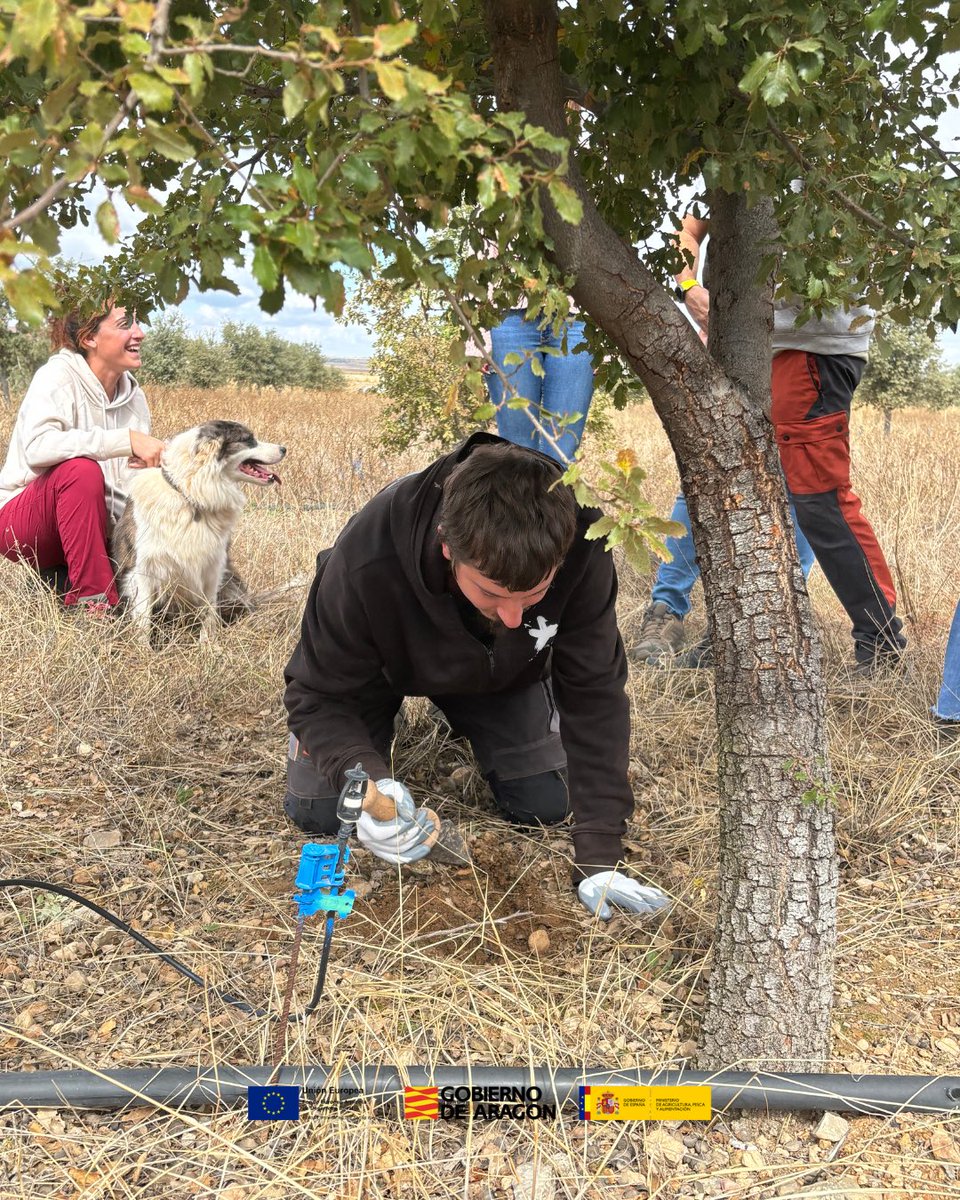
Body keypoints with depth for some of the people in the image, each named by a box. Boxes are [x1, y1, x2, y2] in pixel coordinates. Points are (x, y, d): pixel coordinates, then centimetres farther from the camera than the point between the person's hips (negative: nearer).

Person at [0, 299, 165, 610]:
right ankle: (92, 602, -28)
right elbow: (36, 448, -34)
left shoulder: (134, 396, 2)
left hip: (96, 526, 6)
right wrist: (126, 439, -39)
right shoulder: (59, 374, -15)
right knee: (81, 468, -35)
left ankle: (67, 574, 8)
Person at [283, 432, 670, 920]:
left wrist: (600, 853, -32)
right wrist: (366, 779, -50)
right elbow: (318, 697, -29)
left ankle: (466, 720, 24)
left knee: (546, 805, -6)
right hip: (385, 666, -1)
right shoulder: (365, 564, -44)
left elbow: (594, 694, -28)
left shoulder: (580, 552, -38)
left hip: (502, 674, 2)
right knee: (317, 813, -10)